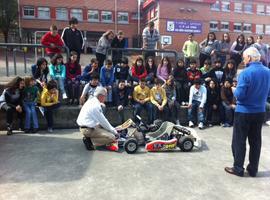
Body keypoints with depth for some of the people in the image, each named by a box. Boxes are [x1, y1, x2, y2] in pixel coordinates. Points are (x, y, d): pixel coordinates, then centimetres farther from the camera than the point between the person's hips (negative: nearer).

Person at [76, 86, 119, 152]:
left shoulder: (92, 101, 10)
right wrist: (114, 131, -6)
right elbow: (103, 121, -17)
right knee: (111, 137, -14)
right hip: (88, 129, -10)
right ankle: (90, 141, -9)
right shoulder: (95, 106, -21)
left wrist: (112, 129, 14)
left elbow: (101, 120, 16)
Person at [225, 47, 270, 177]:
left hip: (244, 112, -6)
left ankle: (238, 168, 14)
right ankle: (253, 169, 24)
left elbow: (239, 95, -20)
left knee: (239, 141, 7)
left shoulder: (246, 73, -18)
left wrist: (234, 90, -1)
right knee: (255, 141, 14)